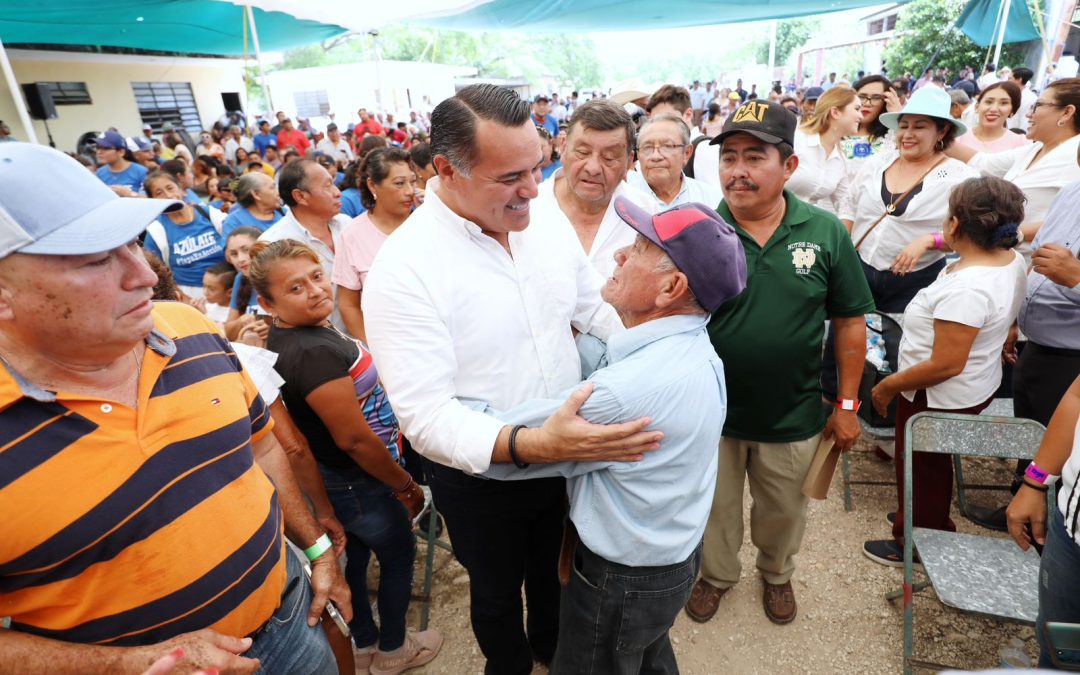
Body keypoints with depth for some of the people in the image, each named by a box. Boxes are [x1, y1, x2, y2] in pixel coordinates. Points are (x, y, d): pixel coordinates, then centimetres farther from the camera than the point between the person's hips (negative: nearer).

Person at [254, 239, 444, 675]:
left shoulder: (288, 335, -1)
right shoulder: (313, 351, -32)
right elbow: (354, 438, -28)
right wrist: (406, 485, -15)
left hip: (333, 477, 8)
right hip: (359, 482, -8)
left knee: (354, 557, 25)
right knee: (399, 556, 16)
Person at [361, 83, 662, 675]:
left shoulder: (547, 223, -8)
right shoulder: (403, 269, -27)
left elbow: (598, 311, 3)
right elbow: (425, 416, -29)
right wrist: (533, 444, -42)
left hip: (565, 449, 5)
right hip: (481, 476, -4)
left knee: (555, 565, 30)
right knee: (498, 591, 24)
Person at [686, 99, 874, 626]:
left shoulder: (826, 233, -9)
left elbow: (849, 321, -1)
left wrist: (847, 404, 1)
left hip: (793, 415, 2)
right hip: (712, 411, -1)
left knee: (783, 509, 25)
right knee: (716, 508, 21)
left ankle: (777, 574, 55)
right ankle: (716, 575, 50)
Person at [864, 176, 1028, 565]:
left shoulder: (966, 288, -34)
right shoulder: (1012, 260, -3)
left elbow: (945, 365, -31)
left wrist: (887, 386, -19)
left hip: (939, 397, -9)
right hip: (978, 385, 9)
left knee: (920, 472, 13)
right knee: (933, 465, 28)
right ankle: (931, 526, 50)